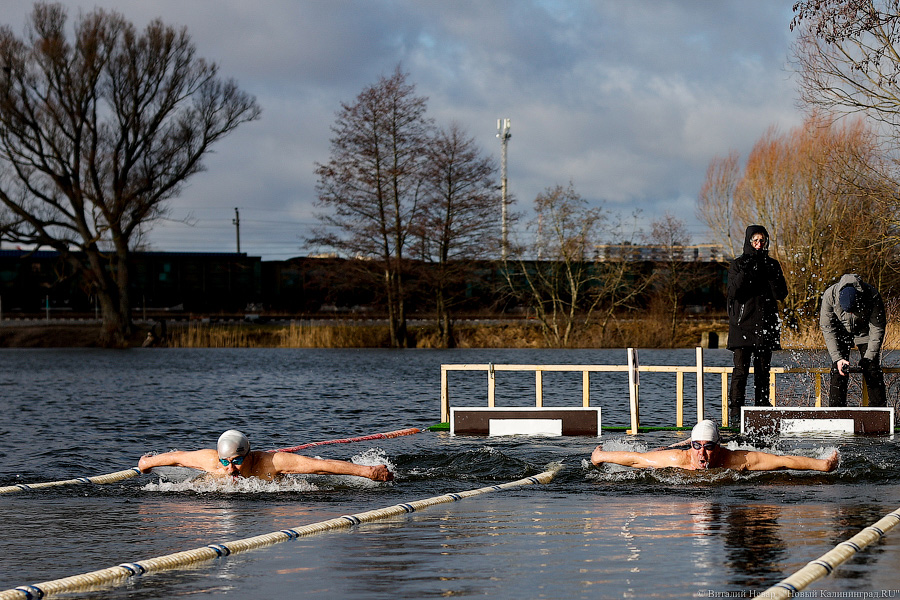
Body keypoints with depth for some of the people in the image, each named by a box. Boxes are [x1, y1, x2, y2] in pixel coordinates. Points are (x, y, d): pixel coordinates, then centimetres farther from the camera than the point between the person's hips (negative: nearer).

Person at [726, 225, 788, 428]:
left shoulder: (773, 265, 11)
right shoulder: (738, 264, 3)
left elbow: (781, 294, 0)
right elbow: (733, 292, -10)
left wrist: (768, 273, -11)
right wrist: (745, 272, -21)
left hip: (765, 325, 3)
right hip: (742, 325, -3)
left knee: (763, 372, 4)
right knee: (741, 371, -9)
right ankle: (735, 415, -12)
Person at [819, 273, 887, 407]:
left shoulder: (873, 297, -32)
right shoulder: (829, 296, -31)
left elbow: (878, 328, -20)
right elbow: (827, 328, -22)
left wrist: (868, 358, -22)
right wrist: (837, 358, -29)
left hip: (865, 333, 0)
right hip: (841, 333, 0)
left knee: (873, 374, -8)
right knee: (838, 373, -11)